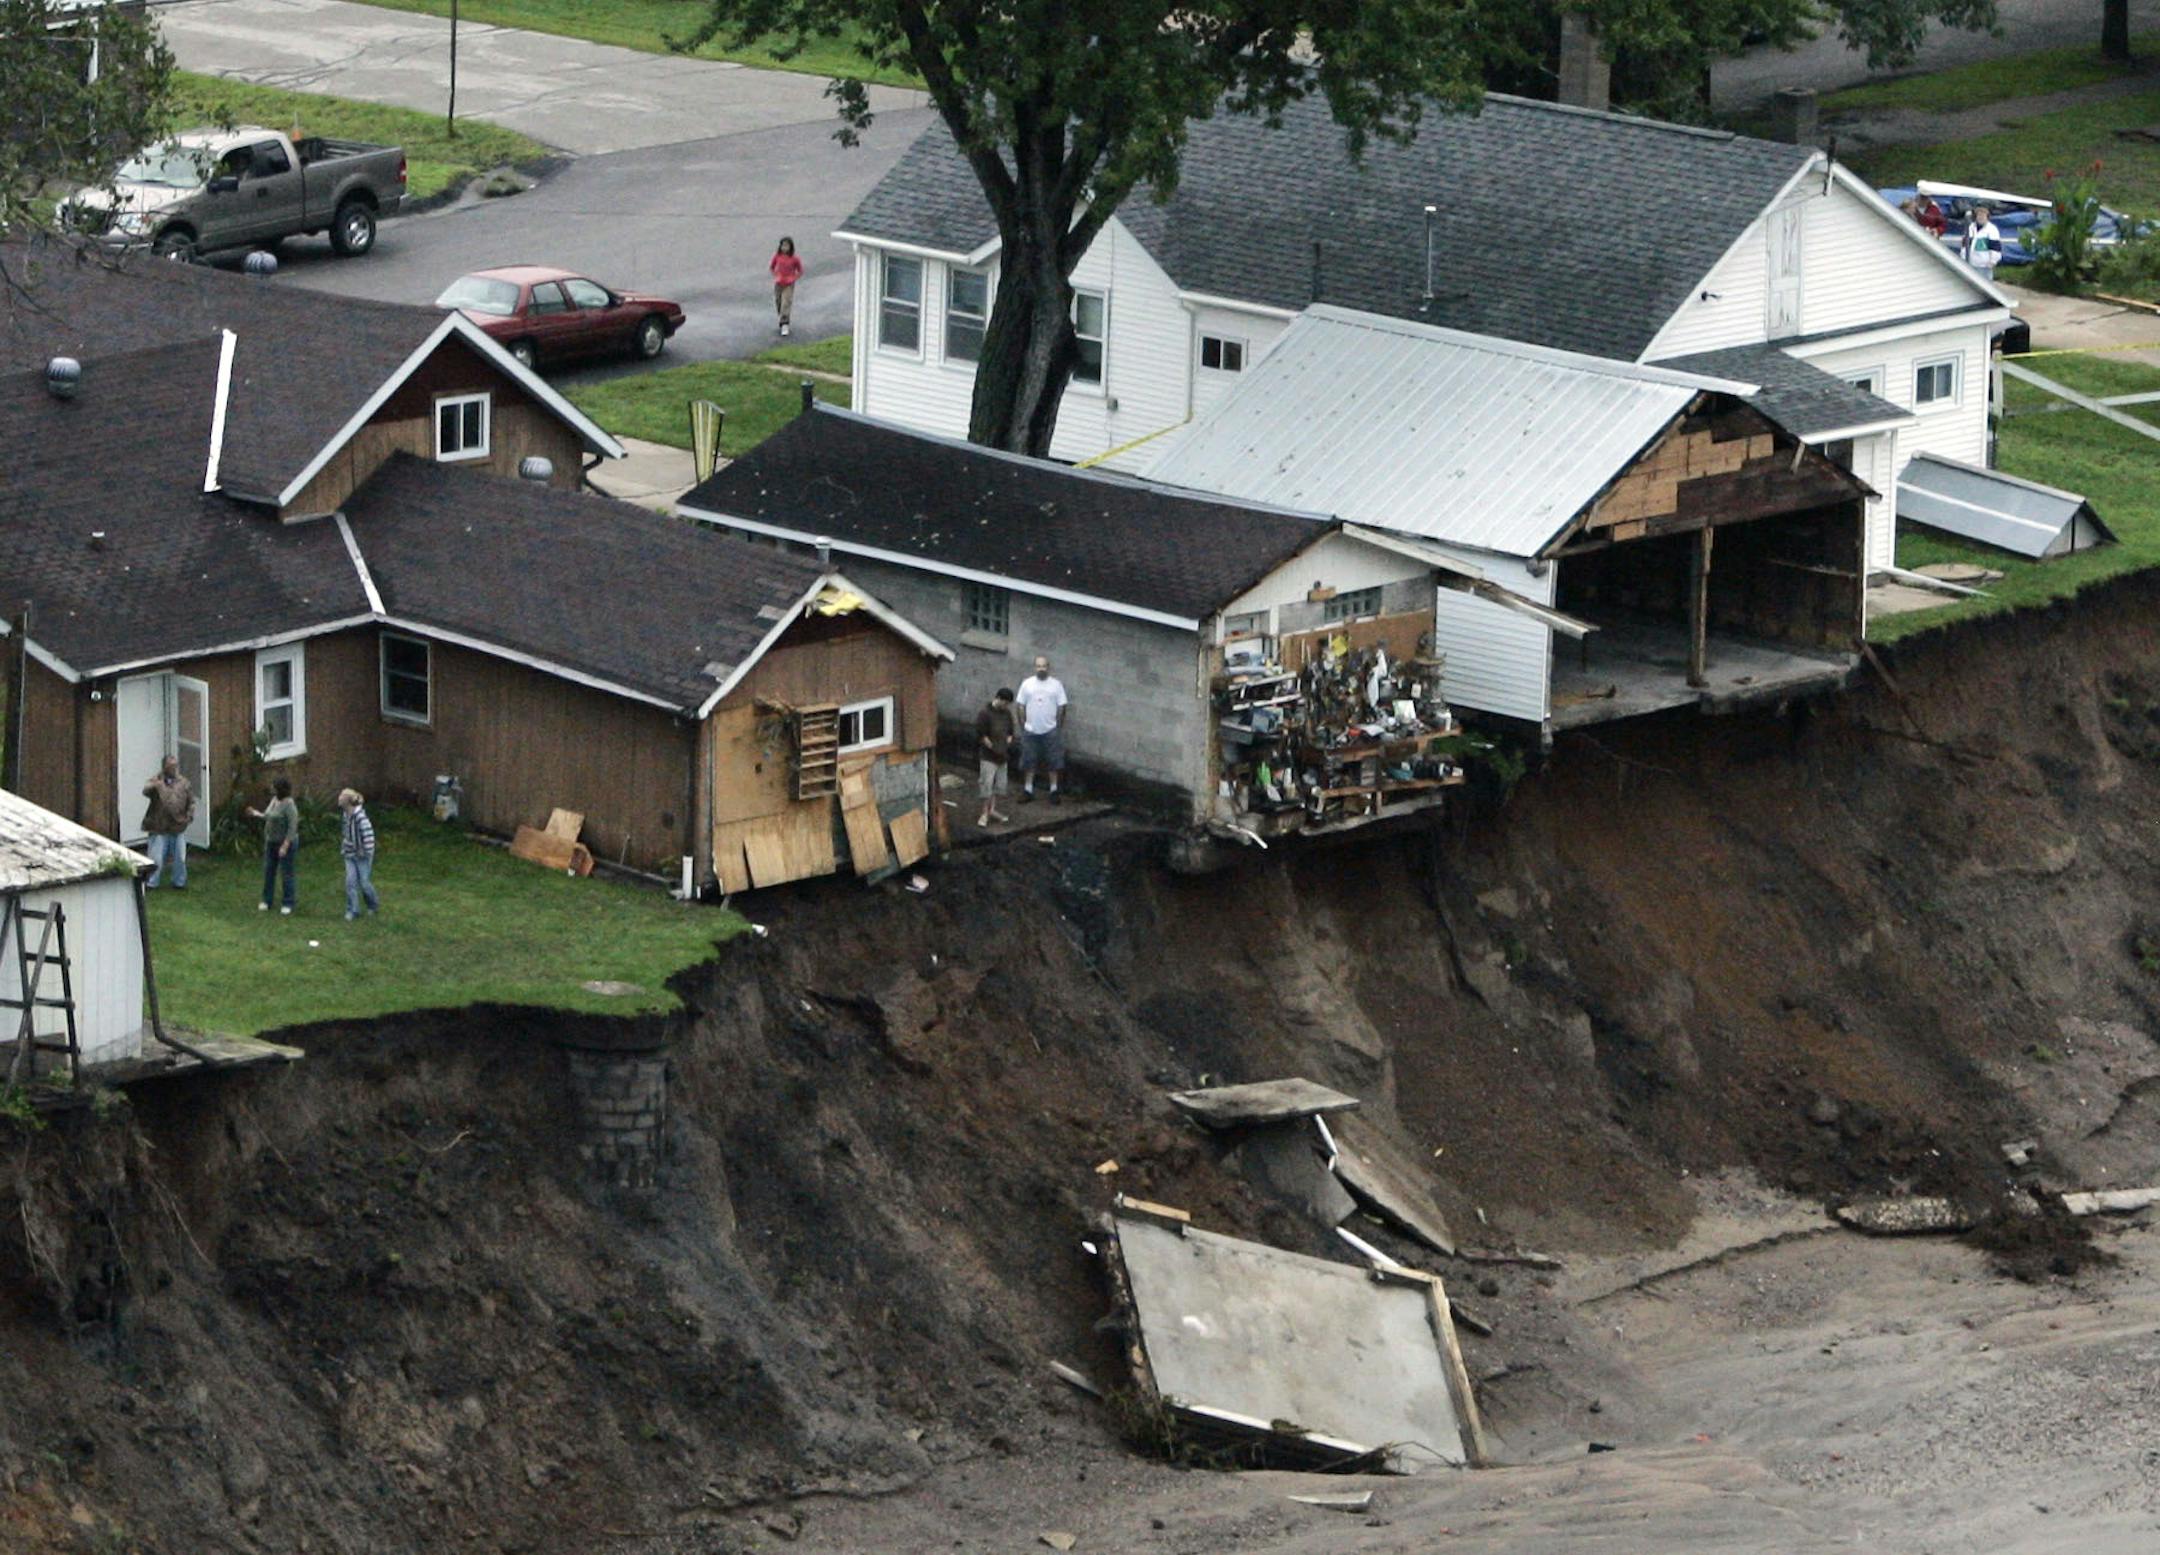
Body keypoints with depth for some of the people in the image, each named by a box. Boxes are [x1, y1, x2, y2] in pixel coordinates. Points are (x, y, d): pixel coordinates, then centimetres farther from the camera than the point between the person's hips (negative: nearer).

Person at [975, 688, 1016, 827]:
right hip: (987, 757, -7)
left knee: (999, 784, 12)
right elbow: (981, 736, -15)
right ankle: (985, 814, 2)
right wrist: (994, 748, -14)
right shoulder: (985, 714, -15)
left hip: (1002, 757, 7)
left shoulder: (1007, 714, 6)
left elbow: (1010, 732, 17)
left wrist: (1008, 745, 3)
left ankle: (992, 810, 23)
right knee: (986, 785, -5)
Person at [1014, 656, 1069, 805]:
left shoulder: (1056, 685, -1)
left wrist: (1059, 728, -3)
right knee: (1028, 762, 6)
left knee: (1053, 762, 3)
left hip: (1050, 731, -1)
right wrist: (1022, 726, 0)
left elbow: (1061, 707, 0)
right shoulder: (1027, 684, 2)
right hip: (1031, 730, 1)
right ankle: (1028, 791, 16)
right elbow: (1021, 706, 4)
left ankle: (1054, 791, 13)